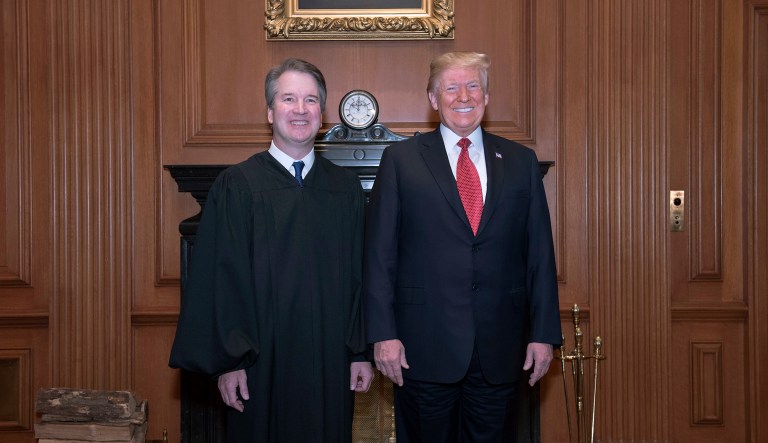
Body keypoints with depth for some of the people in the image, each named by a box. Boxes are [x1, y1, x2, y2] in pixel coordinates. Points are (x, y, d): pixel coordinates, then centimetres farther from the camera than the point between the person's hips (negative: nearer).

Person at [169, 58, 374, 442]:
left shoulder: (345, 187, 7)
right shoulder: (236, 186, -2)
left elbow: (360, 273, 6)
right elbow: (221, 277, -5)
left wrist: (361, 353, 2)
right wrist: (229, 362, -9)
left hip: (331, 361, 3)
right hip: (262, 362, -2)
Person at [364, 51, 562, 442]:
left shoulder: (521, 161, 8)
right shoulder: (401, 160, 2)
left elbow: (539, 253, 7)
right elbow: (379, 254, -1)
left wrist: (543, 333, 2)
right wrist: (384, 334, -8)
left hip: (500, 347, 2)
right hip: (424, 346, -2)